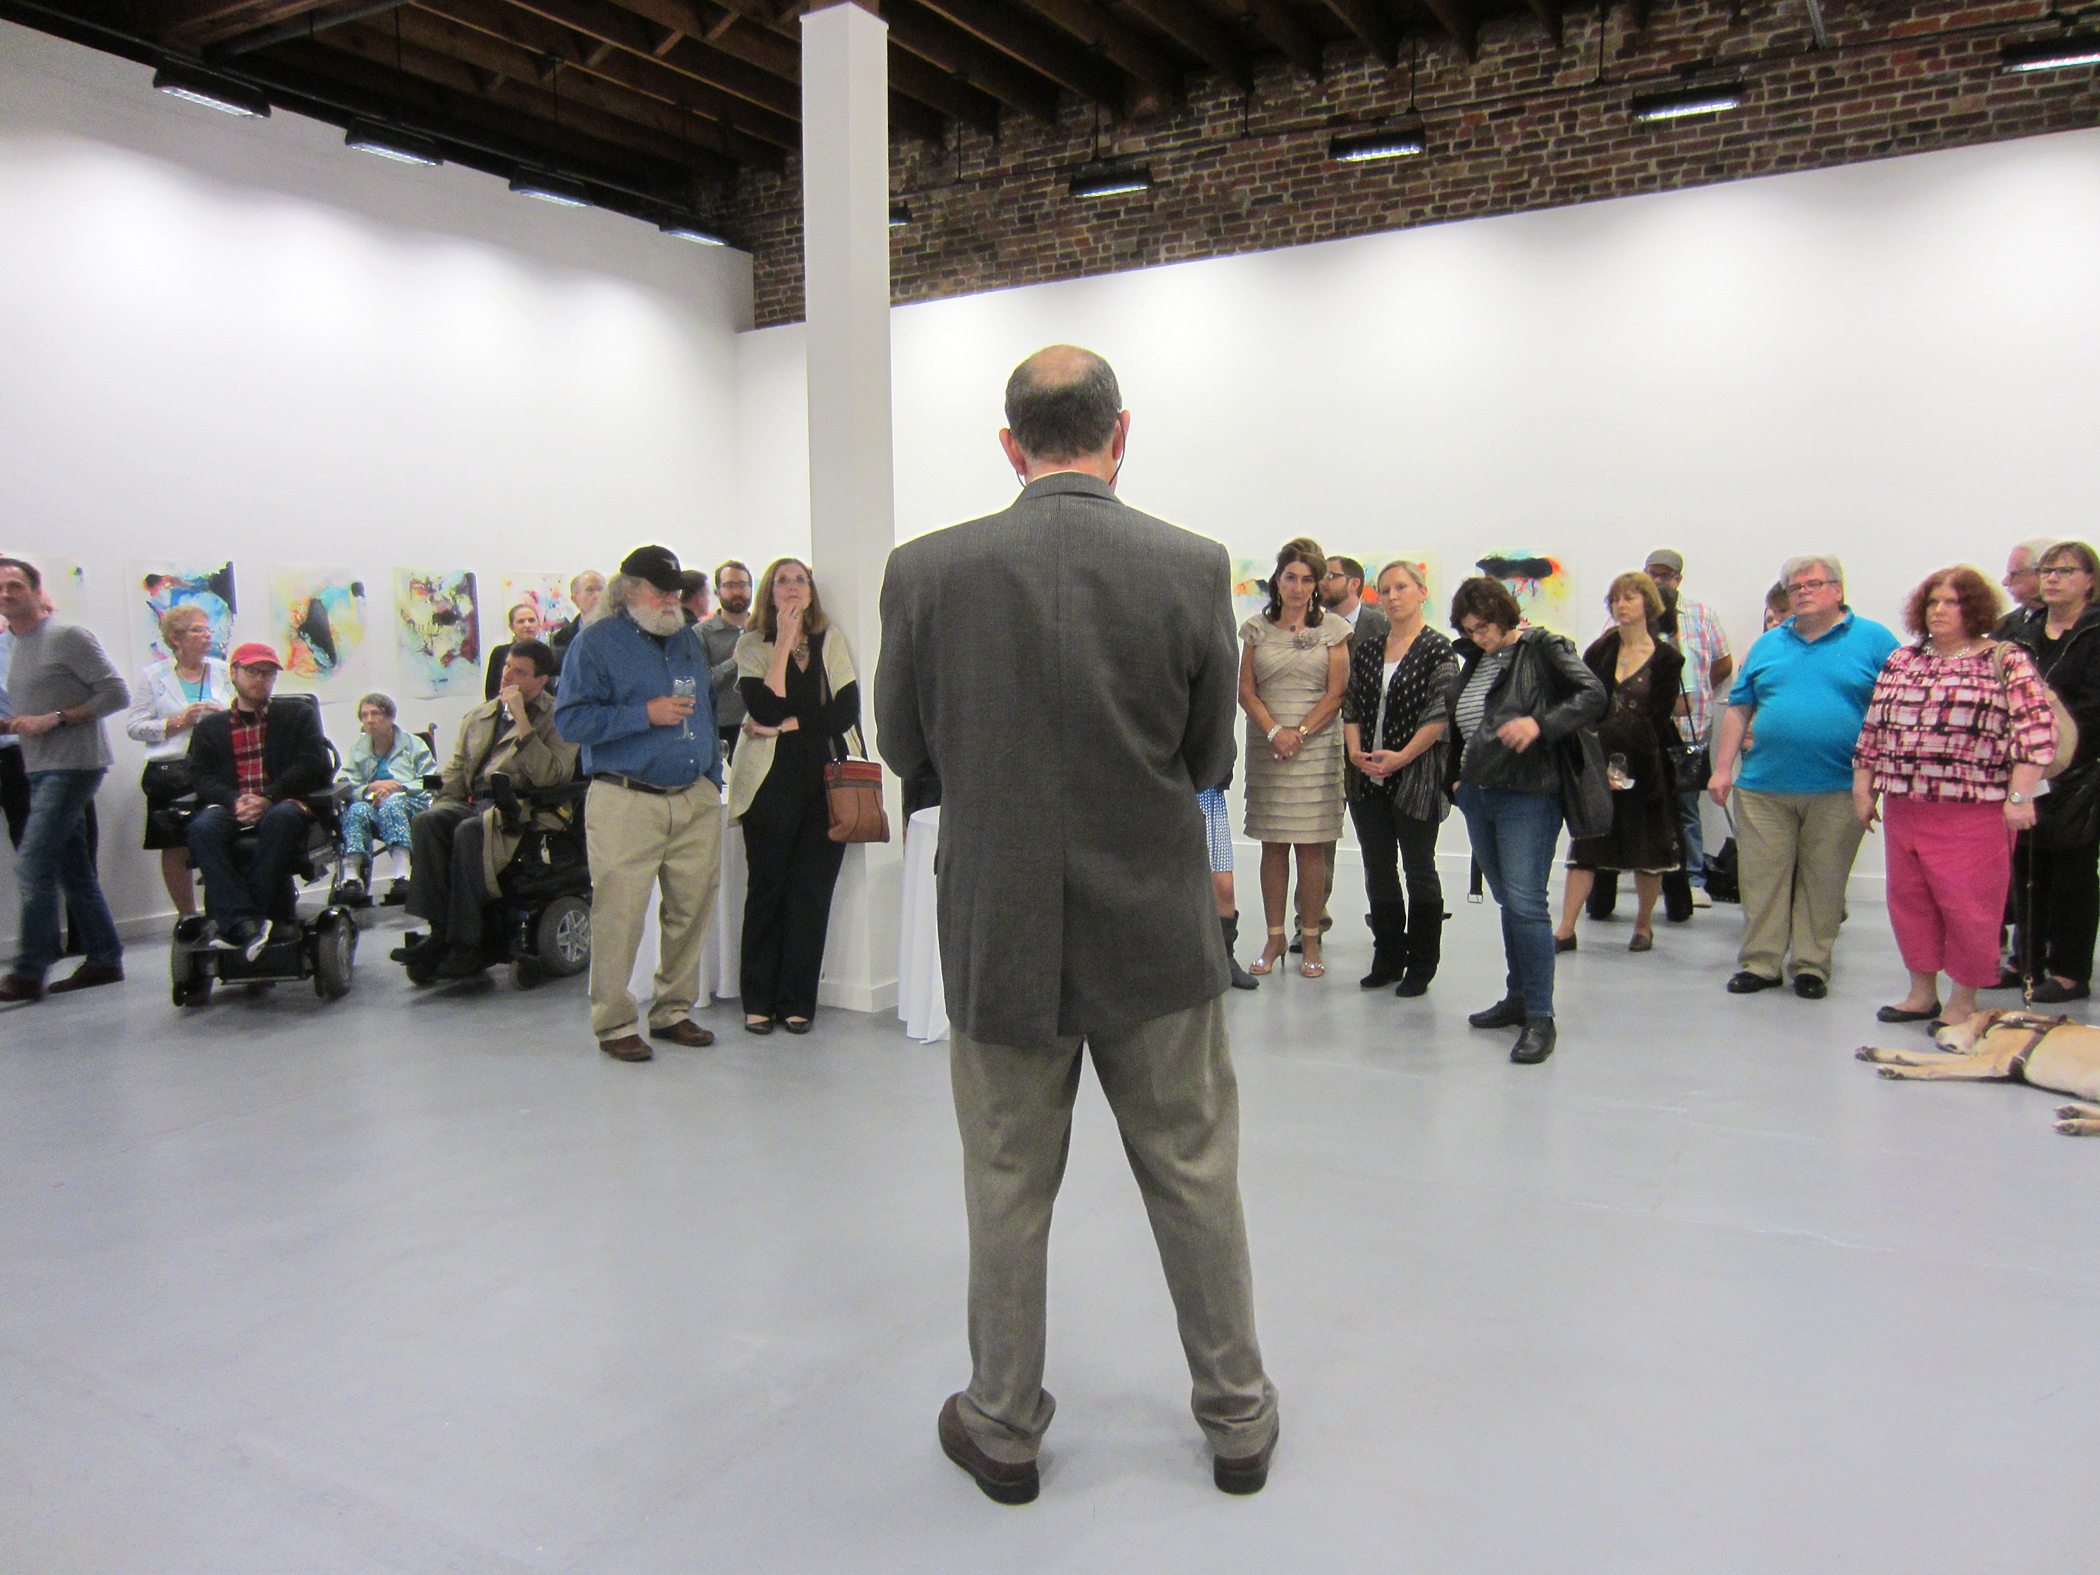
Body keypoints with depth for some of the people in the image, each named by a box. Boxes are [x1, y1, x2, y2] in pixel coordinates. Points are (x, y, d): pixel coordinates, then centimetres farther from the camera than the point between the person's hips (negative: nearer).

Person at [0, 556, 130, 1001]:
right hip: (41, 771, 9)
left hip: (73, 766, -9)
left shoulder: (68, 636, -7)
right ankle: (104, 959, 16)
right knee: (72, 869, 10)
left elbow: (115, 695, -13)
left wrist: (54, 719, -17)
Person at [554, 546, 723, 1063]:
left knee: (692, 910, 6)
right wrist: (645, 715, -15)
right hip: (627, 802, -5)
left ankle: (674, 1010, 21)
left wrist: (713, 777, 17)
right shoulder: (597, 640, -1)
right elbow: (570, 720, -9)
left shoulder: (689, 638, 18)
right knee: (619, 917, -4)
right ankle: (615, 1024, 9)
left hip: (695, 798, 6)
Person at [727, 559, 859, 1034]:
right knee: (767, 888, 3)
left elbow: (847, 711, -1)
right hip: (771, 781, -2)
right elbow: (766, 709, -13)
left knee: (812, 891, 2)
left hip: (826, 779, 2)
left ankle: (797, 1000, 11)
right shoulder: (753, 645, 3)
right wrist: (784, 641, -11)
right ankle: (758, 1000, 13)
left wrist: (787, 725, -9)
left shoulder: (832, 640, 9)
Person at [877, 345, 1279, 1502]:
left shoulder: (928, 570, -9)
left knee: (1007, 1191, 15)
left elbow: (903, 747, 3)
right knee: (1195, 1178, 16)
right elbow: (1210, 761, 0)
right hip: (1157, 929, 1)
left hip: (999, 932, 0)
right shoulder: (1193, 567, -9)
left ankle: (1003, 1428, 31)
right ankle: (1237, 1417, 32)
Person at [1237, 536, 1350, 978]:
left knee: (1311, 846, -1)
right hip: (1266, 745, 2)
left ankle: (1311, 940, 6)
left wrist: (1299, 733, -11)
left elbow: (1336, 694, 0)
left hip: (1317, 746, -1)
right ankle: (1275, 936, 11)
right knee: (1272, 845, 3)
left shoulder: (1332, 629, 5)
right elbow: (1246, 690, 5)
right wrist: (1274, 731, -10)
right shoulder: (1257, 627, 10)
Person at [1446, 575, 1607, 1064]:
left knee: (1525, 903, -11)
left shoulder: (1543, 647, -5)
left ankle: (1541, 1019, -6)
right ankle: (1518, 998, 23)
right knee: (1507, 902, 14)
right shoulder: (1476, 661, 15)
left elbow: (1593, 694, -14)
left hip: (1527, 796, -7)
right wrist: (1455, 777, 17)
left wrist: (1540, 723, -25)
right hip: (1478, 798, 7)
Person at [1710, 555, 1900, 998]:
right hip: (1764, 785, 2)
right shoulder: (1768, 645, 13)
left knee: (1823, 883, 5)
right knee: (1762, 879, 3)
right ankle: (1760, 963, 12)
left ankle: (1812, 966, 16)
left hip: (1838, 790, -2)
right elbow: (1739, 710, 13)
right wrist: (1723, 768, 6)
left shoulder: (1874, 641, 4)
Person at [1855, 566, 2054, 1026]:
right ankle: (1922, 992, 24)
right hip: (1903, 807, 5)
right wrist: (1863, 788, 12)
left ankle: (1964, 1002, 14)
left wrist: (2019, 797, -15)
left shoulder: (2006, 661, -1)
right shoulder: (1901, 660, 13)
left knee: (1967, 905, 0)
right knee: (1908, 900, 10)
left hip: (1973, 811, -5)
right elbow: (1873, 728, 15)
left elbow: (2036, 730, -8)